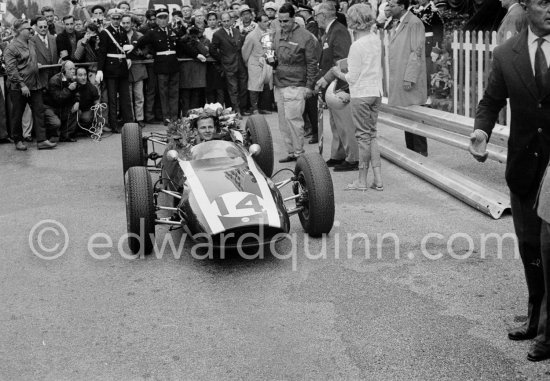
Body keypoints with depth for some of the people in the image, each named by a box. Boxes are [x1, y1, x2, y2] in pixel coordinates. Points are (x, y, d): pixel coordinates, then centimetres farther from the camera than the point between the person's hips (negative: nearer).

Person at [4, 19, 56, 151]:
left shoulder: (31, 42, 11)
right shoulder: (11, 48, -13)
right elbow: (11, 69, -17)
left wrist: (37, 65, 15)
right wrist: (22, 85, -20)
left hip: (35, 84, 7)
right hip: (18, 87, -7)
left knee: (39, 111, 2)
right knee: (17, 115, 5)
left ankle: (41, 140, 4)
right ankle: (18, 141, 18)